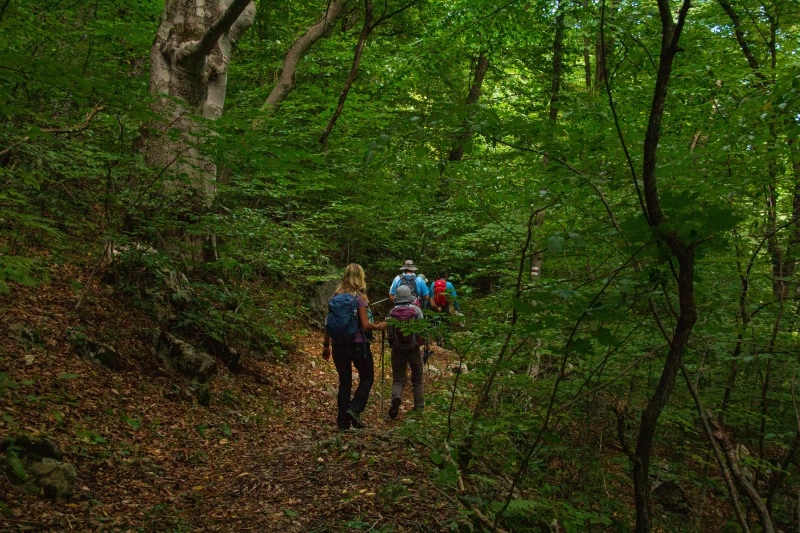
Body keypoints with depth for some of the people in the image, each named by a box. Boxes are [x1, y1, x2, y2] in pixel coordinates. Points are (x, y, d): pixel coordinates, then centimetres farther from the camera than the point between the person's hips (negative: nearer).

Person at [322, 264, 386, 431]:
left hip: (338, 344, 5)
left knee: (344, 382, 12)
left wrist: (326, 345, 14)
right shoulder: (359, 297, -10)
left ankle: (342, 422, 12)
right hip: (357, 344, -4)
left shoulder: (335, 297, 4)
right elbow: (365, 325, -14)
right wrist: (379, 326, 4)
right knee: (367, 377, 14)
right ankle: (354, 409, -3)